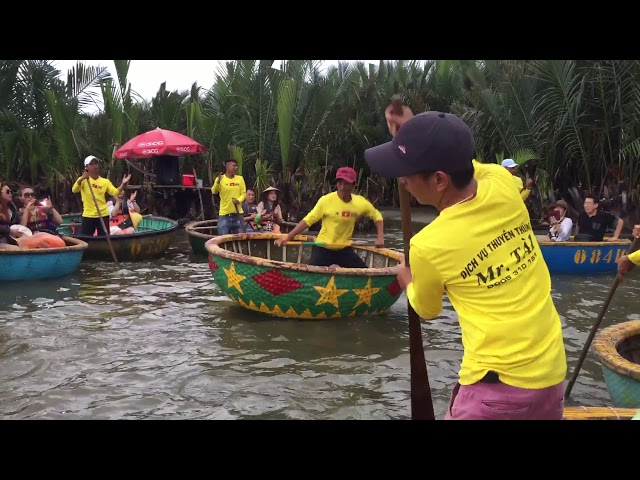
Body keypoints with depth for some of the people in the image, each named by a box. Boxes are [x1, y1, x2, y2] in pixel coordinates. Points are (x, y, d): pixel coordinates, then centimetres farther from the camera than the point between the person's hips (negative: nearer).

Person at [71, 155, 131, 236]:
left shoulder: (105, 181, 6)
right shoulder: (83, 180, -1)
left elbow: (115, 192, -6)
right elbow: (74, 190, -20)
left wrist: (123, 184, -24)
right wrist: (81, 179, -37)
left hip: (103, 215, 2)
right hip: (88, 216, -2)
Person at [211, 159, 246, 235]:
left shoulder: (240, 178, 5)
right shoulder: (220, 179, -2)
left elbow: (243, 193, 5)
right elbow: (214, 191, -15)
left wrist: (239, 200, -16)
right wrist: (218, 182, -35)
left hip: (238, 214, 2)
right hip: (224, 214, -2)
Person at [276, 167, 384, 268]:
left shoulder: (360, 202, -7)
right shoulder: (326, 200, -16)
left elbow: (377, 216, 11)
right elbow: (307, 220, -14)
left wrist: (380, 237, 0)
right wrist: (287, 237, -21)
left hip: (344, 248, 4)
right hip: (323, 248, -3)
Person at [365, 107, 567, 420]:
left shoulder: (427, 246, -19)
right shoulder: (503, 184, -9)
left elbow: (427, 311, 4)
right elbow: (460, 161, 18)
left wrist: (406, 279, 22)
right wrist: (414, 132, 16)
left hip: (497, 383, -6)